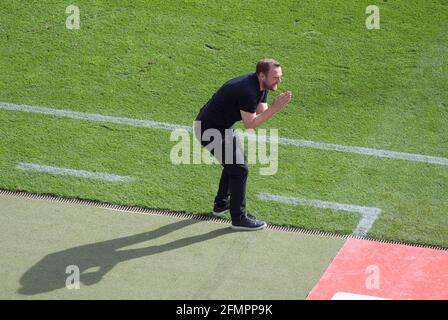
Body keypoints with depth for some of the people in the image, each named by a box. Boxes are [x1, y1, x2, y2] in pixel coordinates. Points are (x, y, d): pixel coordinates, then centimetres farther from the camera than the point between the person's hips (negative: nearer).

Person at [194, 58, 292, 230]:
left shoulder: (261, 86, 1)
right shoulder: (247, 90, -30)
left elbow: (262, 114, -1)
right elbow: (251, 124, -24)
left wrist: (276, 105, -20)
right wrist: (275, 108, -26)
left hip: (222, 127, 10)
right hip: (209, 130, -10)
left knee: (234, 163, 24)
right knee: (239, 169, -7)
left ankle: (222, 204, 39)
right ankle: (239, 218, 1)